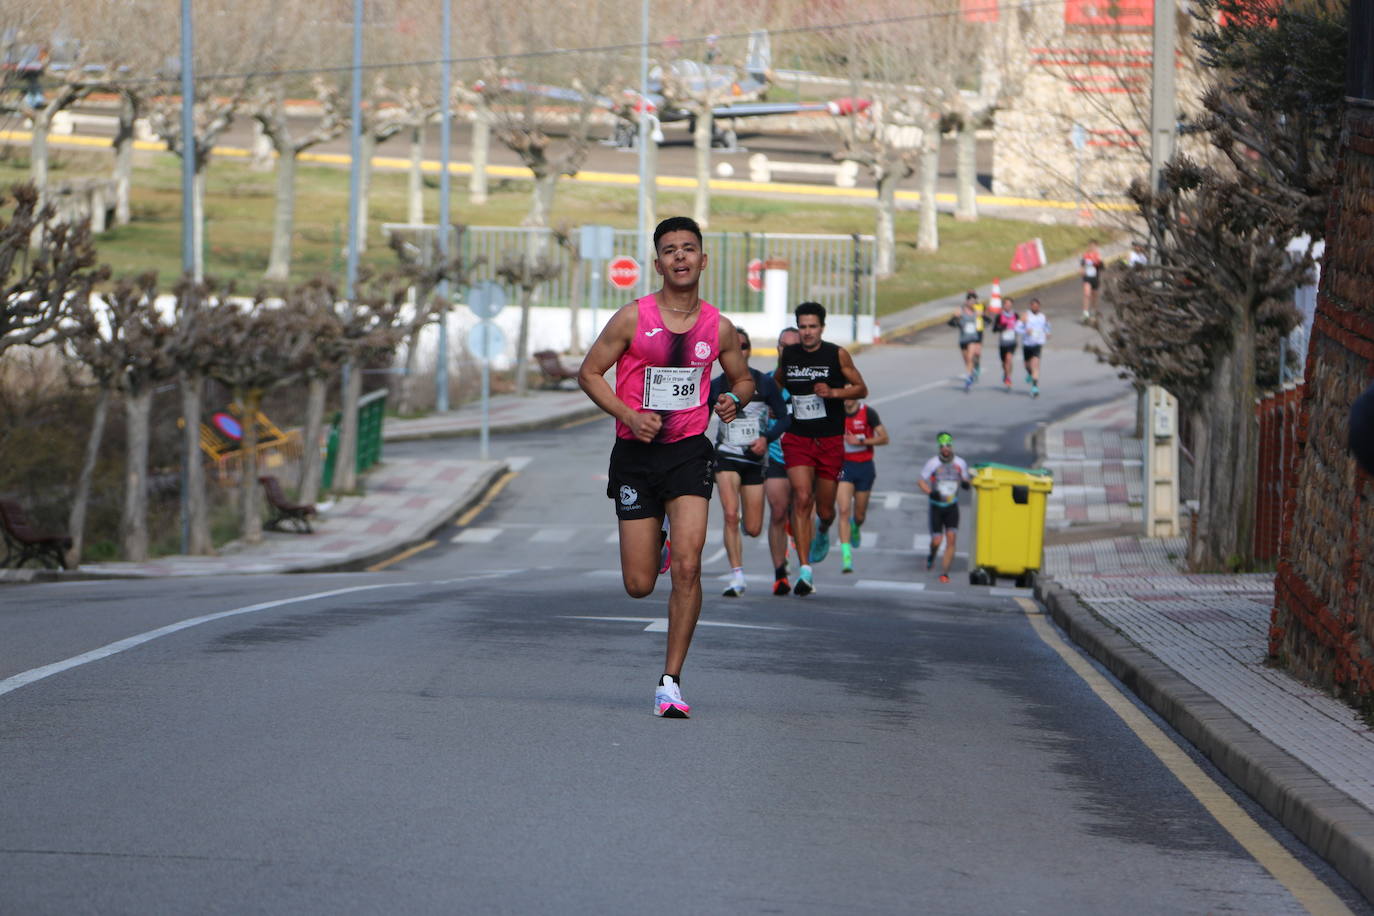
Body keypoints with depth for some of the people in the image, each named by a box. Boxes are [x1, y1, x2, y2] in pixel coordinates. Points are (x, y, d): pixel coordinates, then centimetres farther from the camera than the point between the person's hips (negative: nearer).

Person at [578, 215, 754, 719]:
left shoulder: (718, 327, 3)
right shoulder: (633, 318, -5)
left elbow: (743, 379, 18)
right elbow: (589, 373, 0)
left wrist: (733, 400, -5)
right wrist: (629, 415, -14)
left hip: (689, 451, 1)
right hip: (636, 452, -1)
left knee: (687, 566, -17)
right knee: (639, 585, 1)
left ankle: (670, 681, -8)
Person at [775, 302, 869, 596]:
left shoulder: (838, 355, -3)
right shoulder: (788, 354, 4)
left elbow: (861, 389, 2)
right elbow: (777, 383, 24)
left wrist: (834, 392, -15)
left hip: (830, 441, 0)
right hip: (797, 439, 1)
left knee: (825, 510, 8)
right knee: (802, 499, -18)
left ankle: (822, 532, 48)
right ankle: (805, 569, -19)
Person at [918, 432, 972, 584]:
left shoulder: (960, 463, -1)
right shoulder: (932, 463, -8)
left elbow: (966, 480, 11)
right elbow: (921, 481, -3)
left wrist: (966, 483, -14)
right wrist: (930, 492, -22)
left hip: (952, 507, 2)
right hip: (936, 507, -2)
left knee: (951, 540, -10)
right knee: (937, 541, -4)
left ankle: (944, 573, -4)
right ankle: (931, 557, 33)